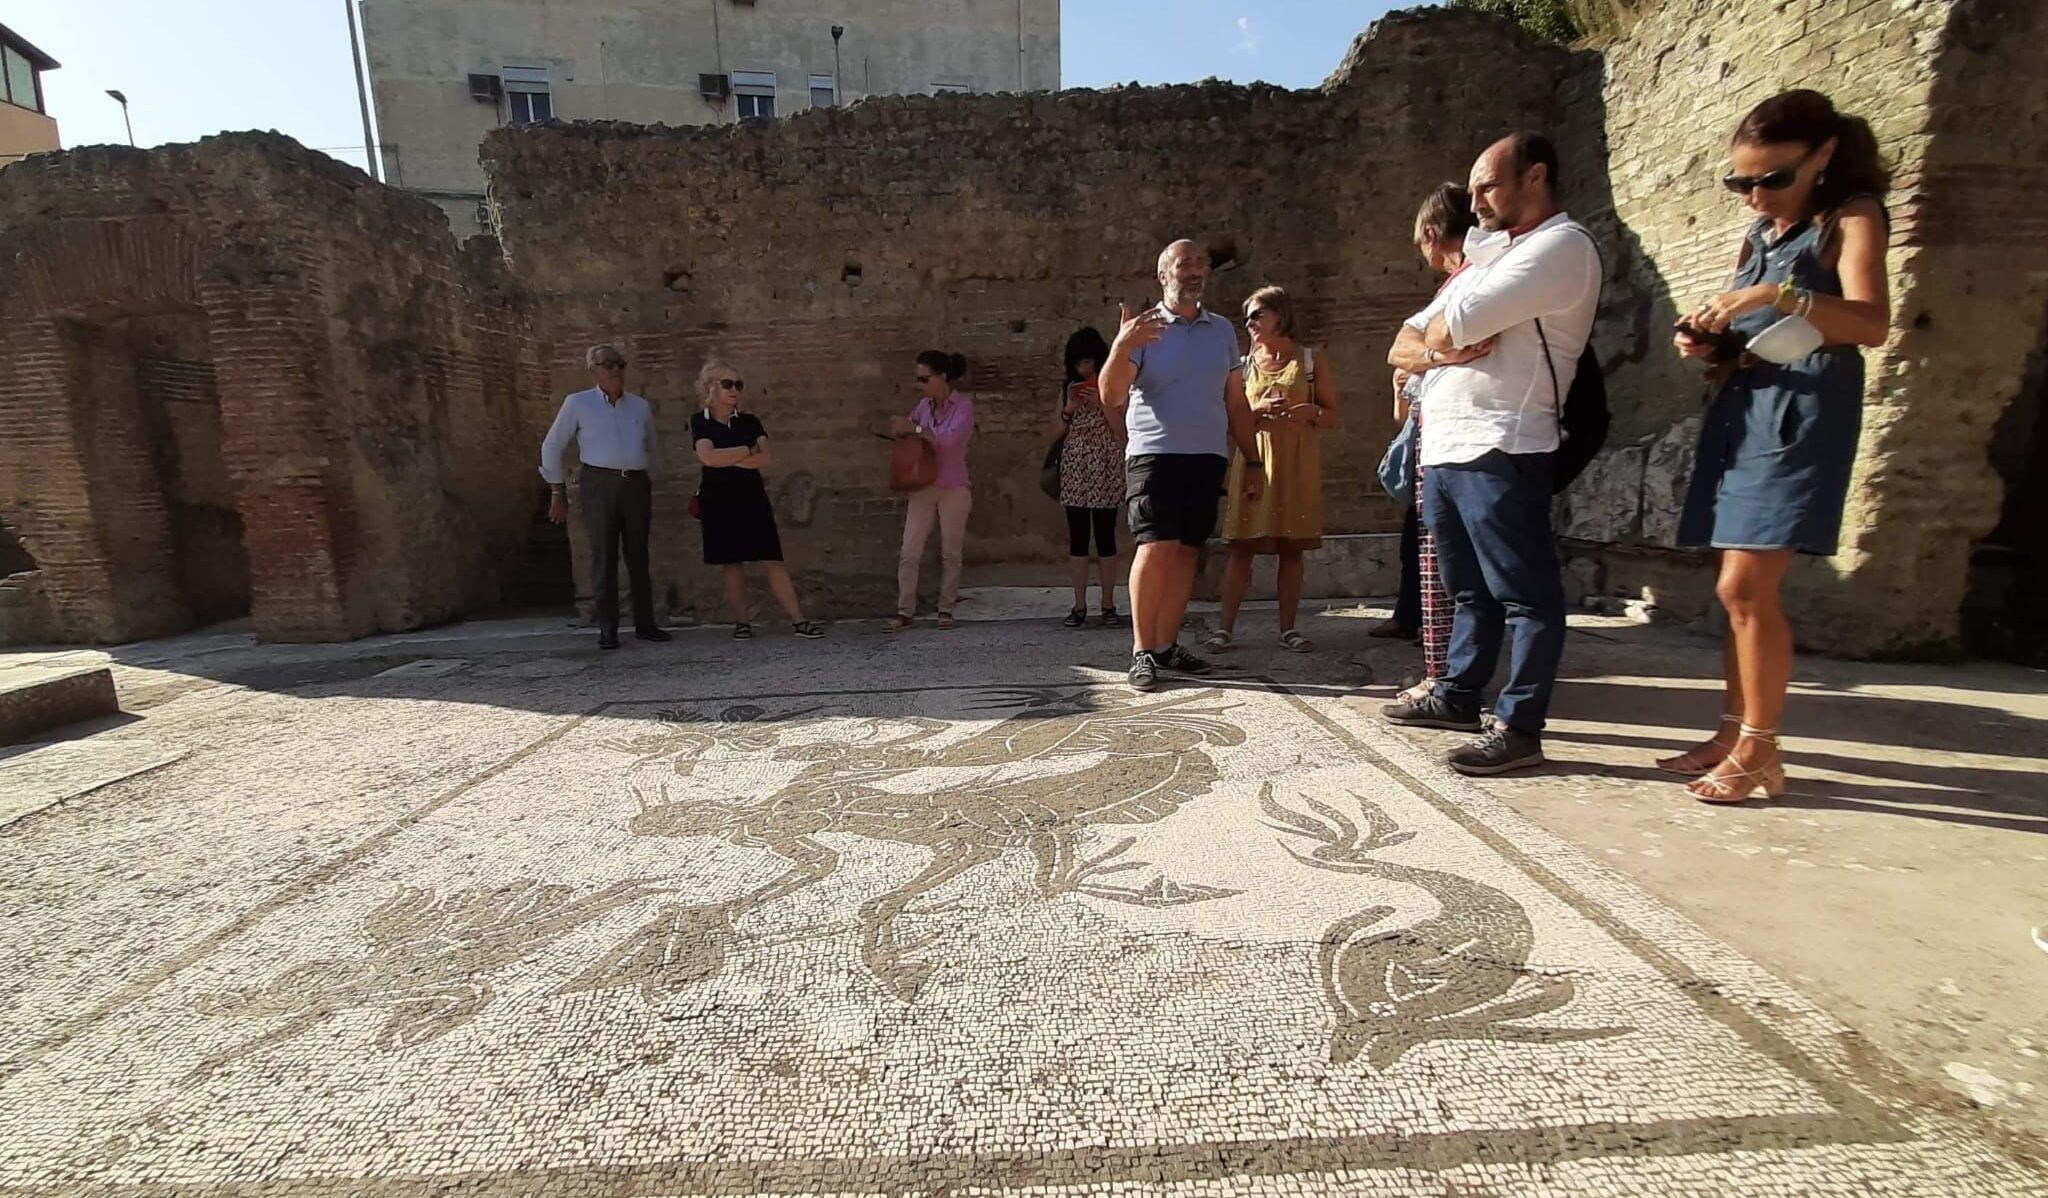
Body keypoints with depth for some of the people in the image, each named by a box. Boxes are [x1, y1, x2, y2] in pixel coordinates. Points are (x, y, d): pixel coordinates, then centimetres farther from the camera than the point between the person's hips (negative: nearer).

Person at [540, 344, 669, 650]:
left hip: (637, 485, 3)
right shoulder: (577, 404, 5)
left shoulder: (640, 406, 13)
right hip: (599, 484, -3)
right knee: (604, 556, -3)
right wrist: (557, 491, 6)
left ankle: (645, 624, 10)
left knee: (638, 556, 5)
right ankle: (607, 629, 1)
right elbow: (551, 447, 8)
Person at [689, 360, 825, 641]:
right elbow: (708, 457, -17)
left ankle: (798, 620, -4)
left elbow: (764, 459, -7)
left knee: (773, 560, -3)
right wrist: (746, 451, -9)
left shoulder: (750, 421, 7)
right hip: (719, 501, -1)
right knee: (731, 563, 3)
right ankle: (741, 622, 13)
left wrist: (727, 458, -11)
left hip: (752, 498, 1)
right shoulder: (700, 421, 1)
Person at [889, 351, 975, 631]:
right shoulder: (924, 405, 6)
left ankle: (946, 609, 19)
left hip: (954, 490, -4)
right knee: (908, 553, -2)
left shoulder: (964, 407, -8)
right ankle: (904, 611, 3)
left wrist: (915, 429, -23)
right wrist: (901, 428, -4)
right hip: (923, 488, 4)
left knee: (950, 553, 6)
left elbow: (949, 439, -24)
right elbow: (910, 434, 18)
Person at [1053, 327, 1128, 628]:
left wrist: (1101, 404, -11)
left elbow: (1122, 433, -3)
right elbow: (1058, 433, 12)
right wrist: (1069, 409, -3)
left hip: (1105, 467, -3)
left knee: (1105, 535, -2)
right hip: (1074, 467, 3)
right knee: (1077, 537, 2)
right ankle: (1079, 606, 7)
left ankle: (1108, 605, 6)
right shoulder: (1068, 389, 13)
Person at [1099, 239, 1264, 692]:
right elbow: (1111, 396, -9)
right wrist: (1121, 346, -25)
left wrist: (1253, 460, 13)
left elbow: (1237, 402, 17)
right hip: (1154, 453, -4)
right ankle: (1141, 651, -7)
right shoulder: (1143, 328, 2)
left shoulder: (1223, 330, 15)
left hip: (1208, 457, 5)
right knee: (1156, 547, -16)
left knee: (1187, 551, 3)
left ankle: (1166, 645, 11)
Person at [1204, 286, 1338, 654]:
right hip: (1254, 459, 0)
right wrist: (1257, 410, -9)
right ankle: (1226, 627, -4)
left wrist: (1311, 412, -12)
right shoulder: (1244, 364, 12)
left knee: (1292, 548, 1)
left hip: (1297, 462, 0)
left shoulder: (1311, 361, 8)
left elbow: (1332, 417, 9)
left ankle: (1288, 628, 9)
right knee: (1242, 546, -5)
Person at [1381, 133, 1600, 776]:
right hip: (1443, 448, 9)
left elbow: (1458, 324, -18)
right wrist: (1440, 351, -5)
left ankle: (1519, 727, -1)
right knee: (1470, 590, 16)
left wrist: (1439, 332, 5)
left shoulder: (1562, 245, -3)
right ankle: (1458, 695, 26)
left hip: (1499, 450, -9)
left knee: (1524, 593, -4)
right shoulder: (1485, 257, 26)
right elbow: (1403, 348, 16)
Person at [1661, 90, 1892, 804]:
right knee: (1740, 590, 6)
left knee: (1746, 587, -13)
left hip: (1801, 416, -7)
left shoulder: (1850, 217, -1)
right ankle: (1736, 733, 13)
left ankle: (1760, 749, -3)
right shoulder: (1760, 232, 20)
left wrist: (1778, 294, -27)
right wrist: (1708, 343, 1)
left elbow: (1871, 323, -16)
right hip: (1742, 411, 7)